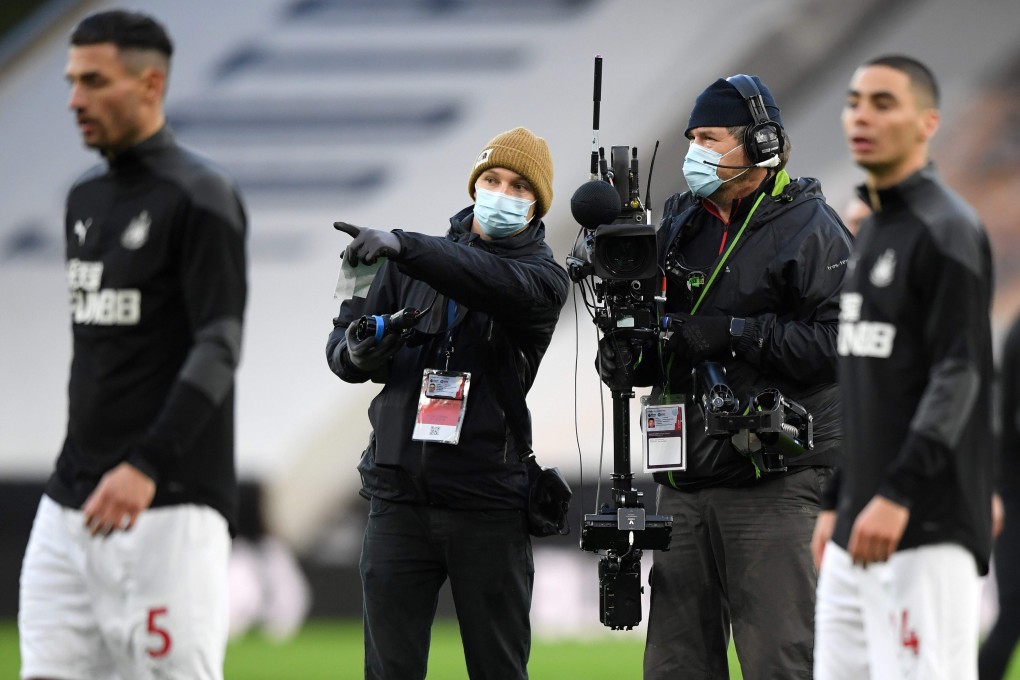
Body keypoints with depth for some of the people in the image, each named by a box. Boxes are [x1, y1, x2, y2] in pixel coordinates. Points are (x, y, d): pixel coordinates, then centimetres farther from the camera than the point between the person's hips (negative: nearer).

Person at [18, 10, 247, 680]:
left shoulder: (200, 198, -10)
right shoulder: (86, 197, 16)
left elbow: (218, 350, -18)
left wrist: (147, 466, -29)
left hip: (170, 503, -8)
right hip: (71, 503, 8)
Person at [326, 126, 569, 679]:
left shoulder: (542, 276, 2)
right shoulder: (418, 264, 14)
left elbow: (495, 282, -22)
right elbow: (341, 345, 13)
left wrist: (402, 247, -35)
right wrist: (357, 350, -13)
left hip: (487, 503, -2)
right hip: (398, 494, 2)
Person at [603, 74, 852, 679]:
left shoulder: (809, 228, -4)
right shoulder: (680, 223, 17)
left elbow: (839, 341, -16)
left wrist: (734, 334, -17)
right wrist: (624, 354, -3)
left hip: (776, 486, -7)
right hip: (687, 484, 7)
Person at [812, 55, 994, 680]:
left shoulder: (947, 231, -9)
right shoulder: (871, 232, 19)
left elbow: (958, 376, -18)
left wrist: (898, 494, -26)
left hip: (926, 530, -10)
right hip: (859, 533, 10)